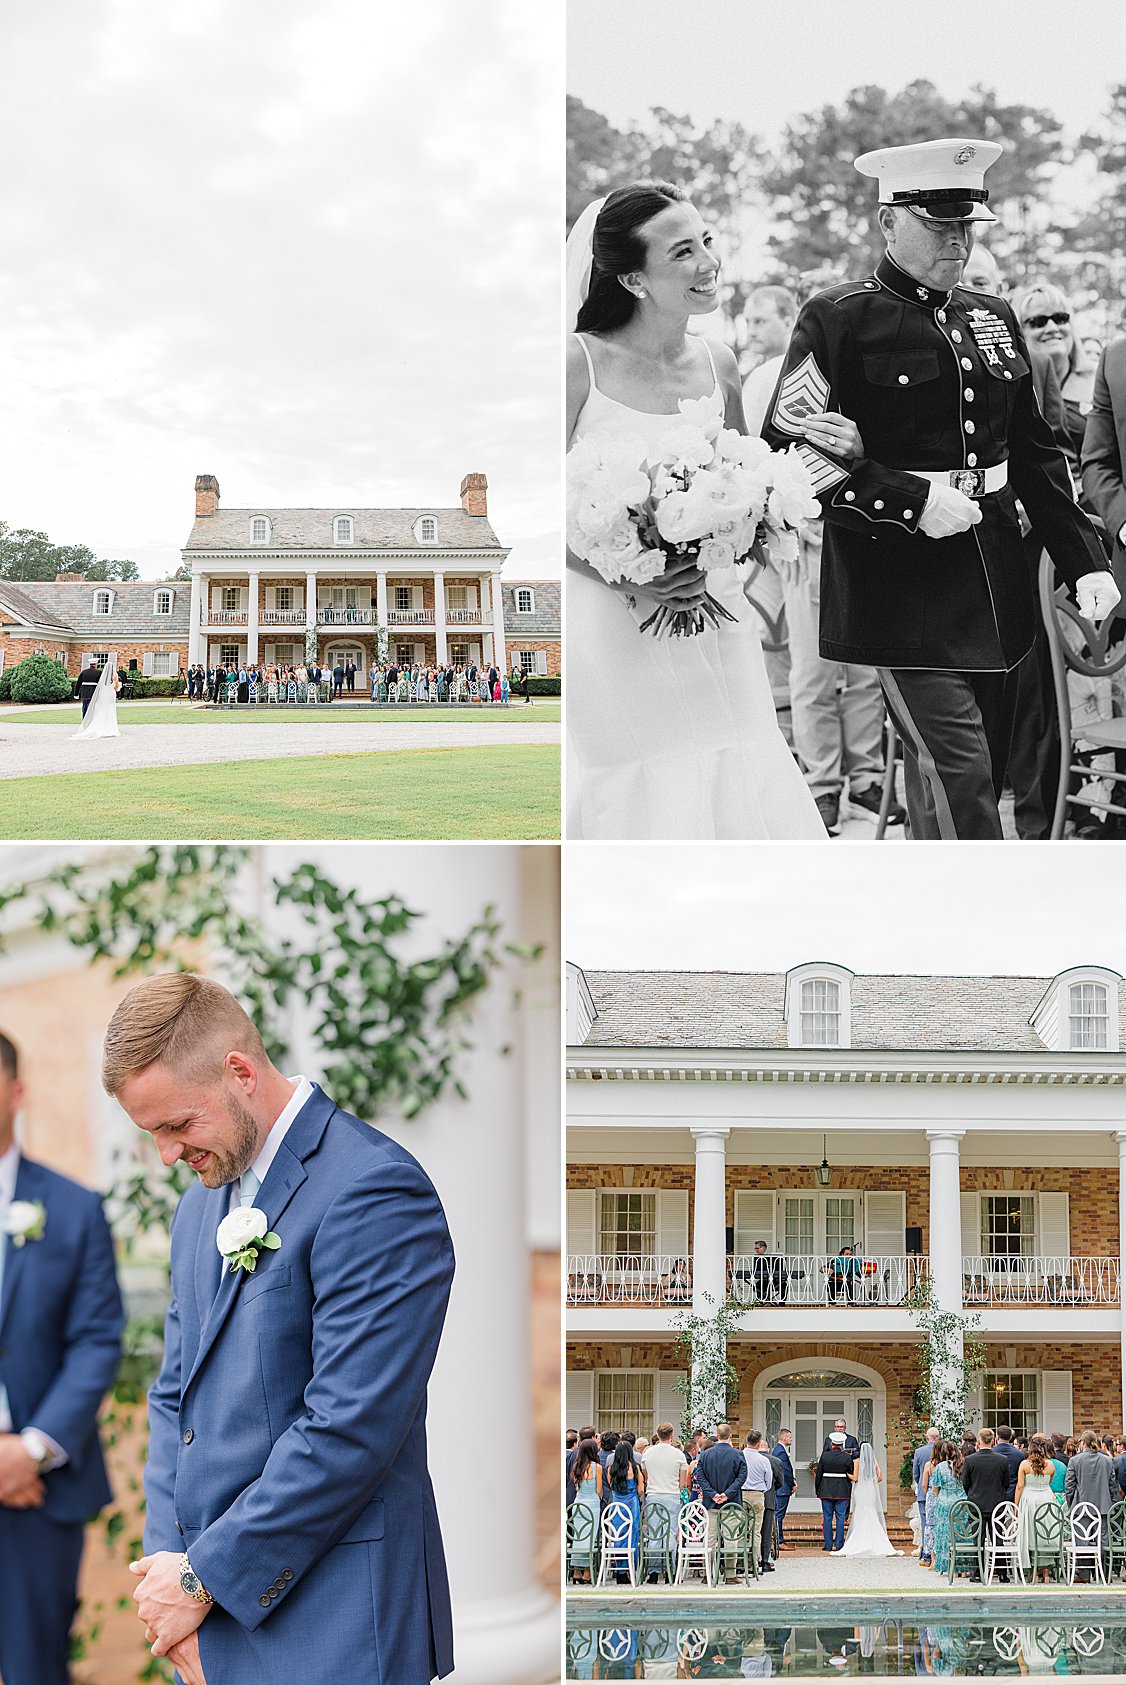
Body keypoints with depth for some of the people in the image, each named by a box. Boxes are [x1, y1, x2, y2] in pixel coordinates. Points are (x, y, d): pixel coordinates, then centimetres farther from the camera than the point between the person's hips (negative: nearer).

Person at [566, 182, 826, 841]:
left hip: (712, 636, 4)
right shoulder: (581, 362, -9)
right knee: (634, 803, -1)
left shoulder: (718, 365, 6)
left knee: (734, 797, 1)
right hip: (611, 634, -4)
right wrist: (629, 581, -20)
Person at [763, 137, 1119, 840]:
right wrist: (913, 501, -18)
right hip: (903, 590, -7)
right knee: (958, 779, -15)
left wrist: (1087, 562, 10)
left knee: (983, 776, 12)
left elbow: (1036, 451, 19)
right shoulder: (839, 320, -5)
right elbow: (788, 447, -11)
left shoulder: (994, 318, 15)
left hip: (997, 589, 7)